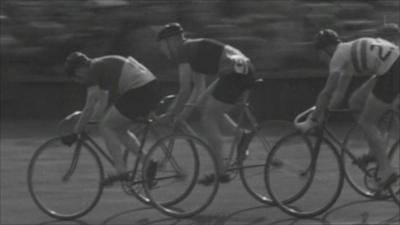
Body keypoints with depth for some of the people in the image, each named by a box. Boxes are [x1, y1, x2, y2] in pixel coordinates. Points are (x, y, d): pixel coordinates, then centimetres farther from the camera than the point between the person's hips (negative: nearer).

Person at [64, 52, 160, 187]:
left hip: (139, 92, -10)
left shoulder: (93, 70, -7)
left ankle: (121, 171, -4)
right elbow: (104, 102, 29)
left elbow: (90, 107, -9)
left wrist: (76, 131, -3)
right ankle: (148, 163, 12)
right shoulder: (101, 66, 21)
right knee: (119, 130, 20)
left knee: (106, 127, 0)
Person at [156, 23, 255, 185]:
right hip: (245, 70, 10)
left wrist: (171, 114, -2)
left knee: (208, 118, -1)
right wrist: (187, 109, 16)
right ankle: (240, 134, 11)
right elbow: (199, 87, 24)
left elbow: (185, 90, -11)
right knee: (205, 103, 20)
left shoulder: (184, 51, -6)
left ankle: (221, 172, 0)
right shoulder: (193, 49, 22)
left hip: (236, 72, -10)